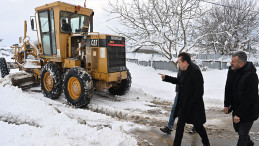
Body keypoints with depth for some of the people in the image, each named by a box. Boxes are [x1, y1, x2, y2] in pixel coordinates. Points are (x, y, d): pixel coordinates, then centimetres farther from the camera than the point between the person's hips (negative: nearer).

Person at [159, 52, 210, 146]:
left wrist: (191, 104, -21)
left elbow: (199, 92, -22)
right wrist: (166, 78, 19)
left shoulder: (196, 72, -20)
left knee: (198, 126, 12)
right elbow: (178, 80, 24)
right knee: (180, 125, 13)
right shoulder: (184, 72, 5)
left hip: (194, 106, -7)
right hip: (183, 105, 7)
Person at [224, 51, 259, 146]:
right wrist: (226, 104, 6)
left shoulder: (251, 75, -27)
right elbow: (228, 89, 5)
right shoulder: (232, 70, -5)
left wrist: (239, 114, -22)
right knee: (237, 128, 25)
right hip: (236, 107, 8)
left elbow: (248, 98, -26)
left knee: (242, 134, 0)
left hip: (248, 110, -8)